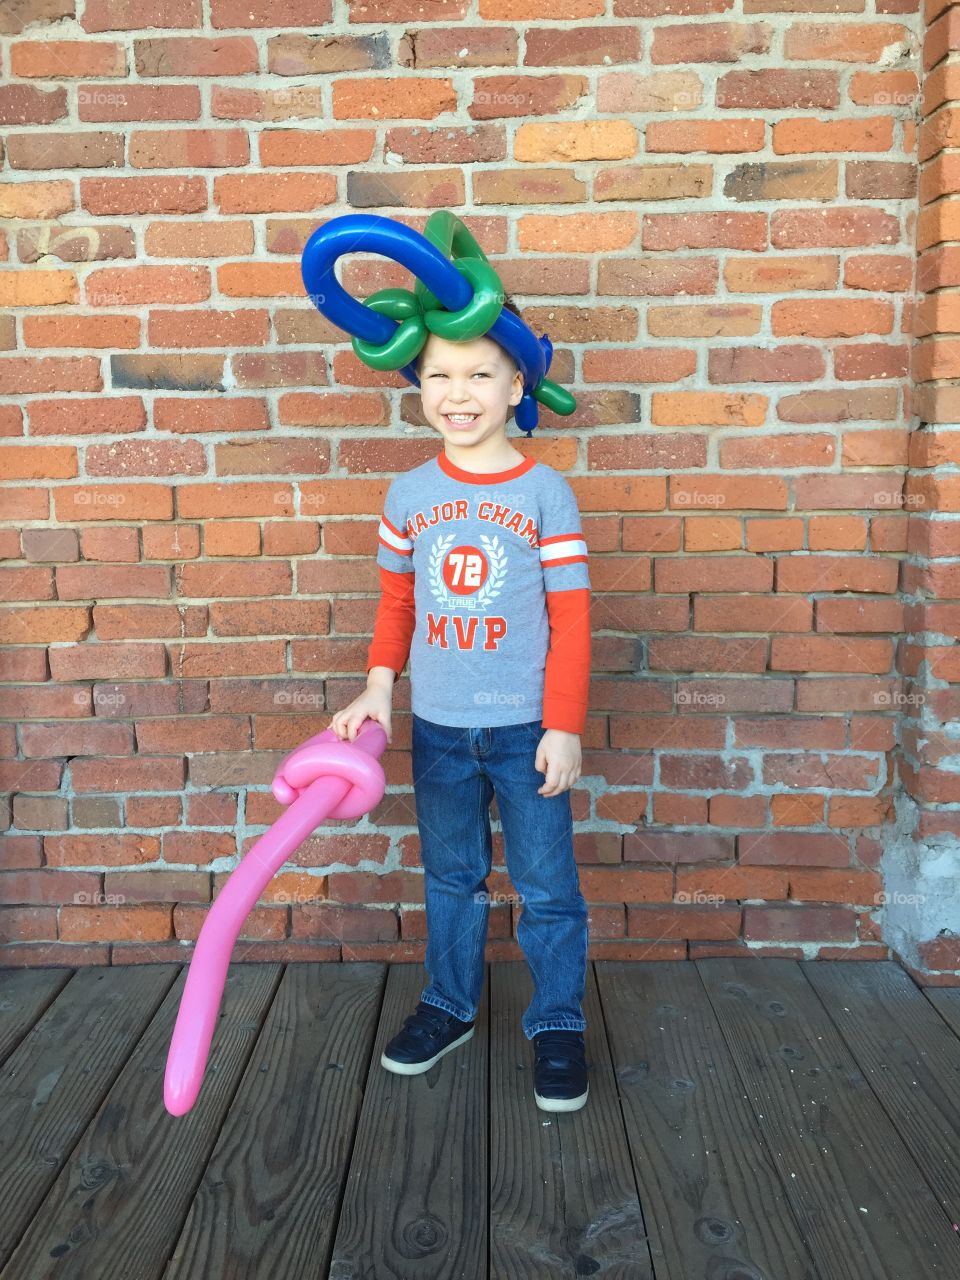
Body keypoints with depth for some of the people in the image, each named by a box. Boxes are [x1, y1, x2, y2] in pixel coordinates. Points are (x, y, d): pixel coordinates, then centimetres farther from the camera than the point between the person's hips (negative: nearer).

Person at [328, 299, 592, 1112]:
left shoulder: (545, 493, -8)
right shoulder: (408, 495, 1)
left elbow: (571, 619, -7)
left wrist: (564, 725, -10)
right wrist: (378, 687, 1)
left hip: (526, 729, -3)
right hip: (437, 730, 3)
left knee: (547, 885, 7)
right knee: (450, 877, 18)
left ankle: (558, 1028, 25)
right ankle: (449, 1006, 37)